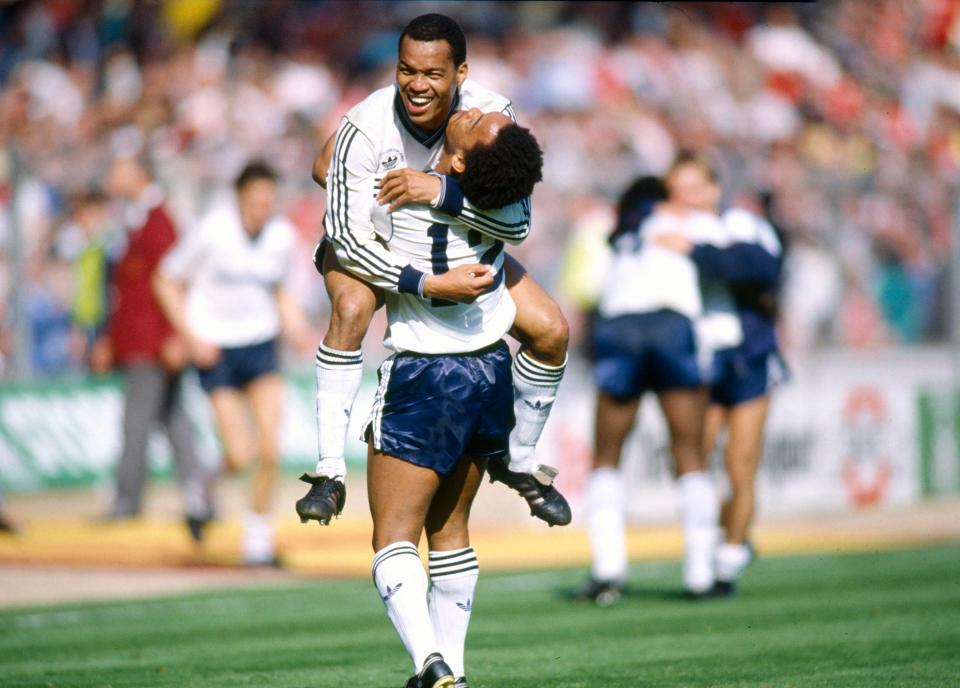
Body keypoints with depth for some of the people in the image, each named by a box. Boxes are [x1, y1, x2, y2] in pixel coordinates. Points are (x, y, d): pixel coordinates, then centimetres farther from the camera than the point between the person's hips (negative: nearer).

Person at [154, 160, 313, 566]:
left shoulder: (282, 235, -1)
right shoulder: (212, 232, -15)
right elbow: (166, 282, -5)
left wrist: (296, 329, 3)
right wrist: (191, 338, -13)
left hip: (261, 346, 4)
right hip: (216, 349, -4)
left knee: (269, 450, -8)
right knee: (241, 455, -12)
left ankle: (258, 539, 8)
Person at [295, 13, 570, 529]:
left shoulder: (491, 116, -29)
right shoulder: (368, 127, -35)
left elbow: (517, 222, -35)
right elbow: (346, 235, -34)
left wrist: (442, 191, -51)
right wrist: (425, 284, -46)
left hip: (459, 240, 3)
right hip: (371, 242, -3)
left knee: (550, 331, -6)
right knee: (352, 307, -36)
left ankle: (517, 461, 19)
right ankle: (330, 473, -29)